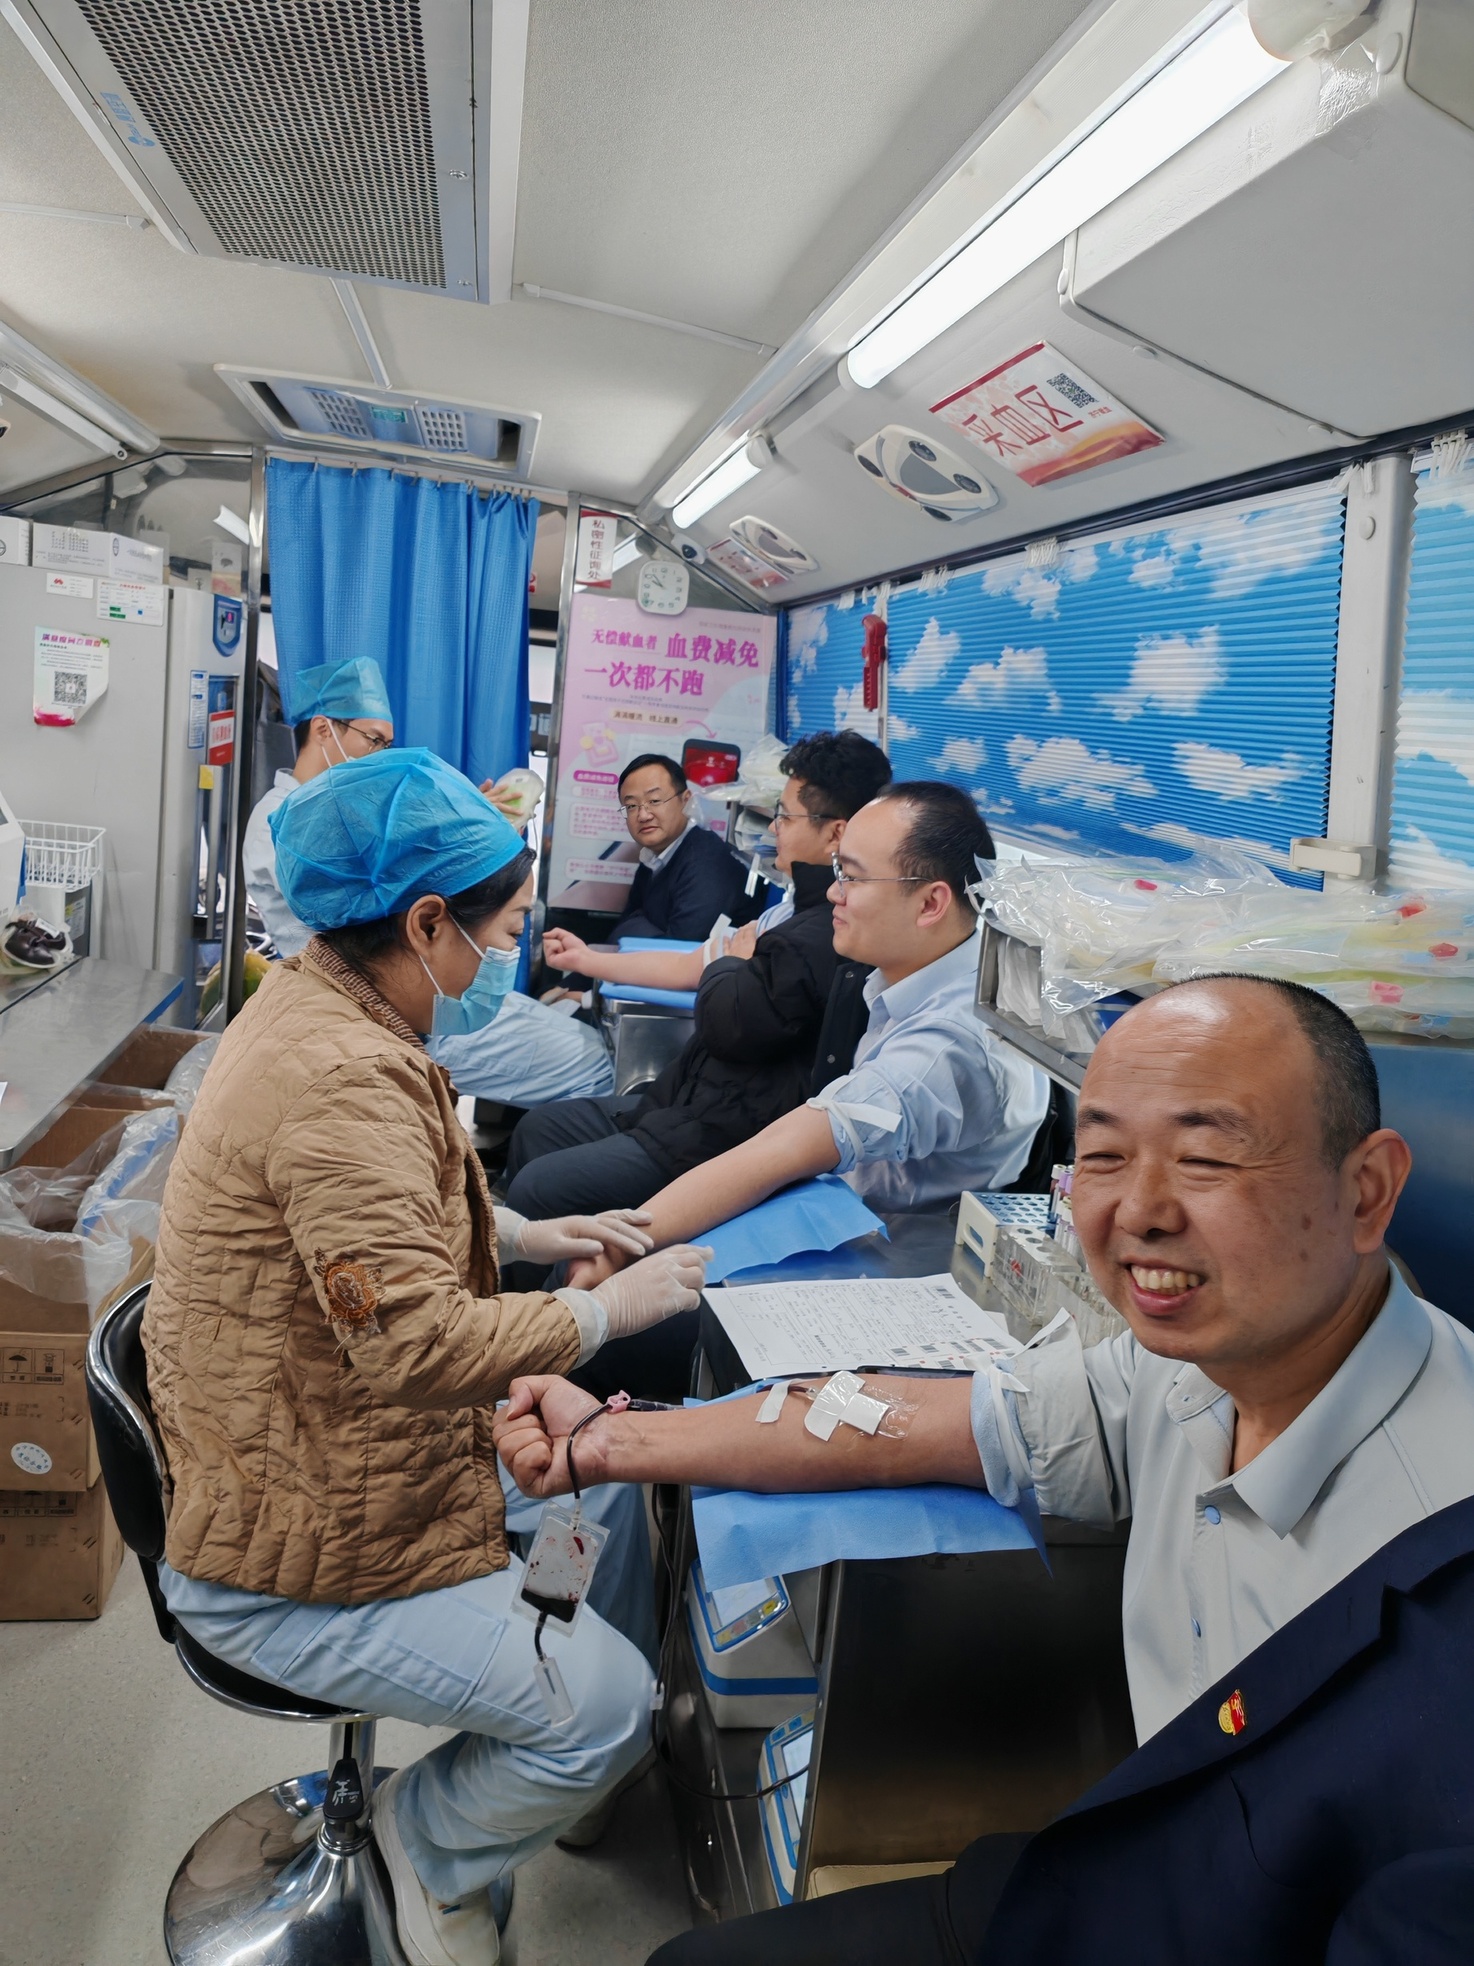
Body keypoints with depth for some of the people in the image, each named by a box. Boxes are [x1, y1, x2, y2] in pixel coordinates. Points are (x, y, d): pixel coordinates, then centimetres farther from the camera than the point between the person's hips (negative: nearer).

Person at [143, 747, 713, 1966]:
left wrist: (528, 1235, 8)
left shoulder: (321, 1005, 2)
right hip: (290, 1561, -10)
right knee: (604, 1703, -11)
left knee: (607, 1483, 19)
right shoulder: (340, 1079, -32)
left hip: (333, 1452, 11)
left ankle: (601, 1781, 38)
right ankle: (434, 1848, 20)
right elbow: (415, 1341, -35)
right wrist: (608, 1313, -23)